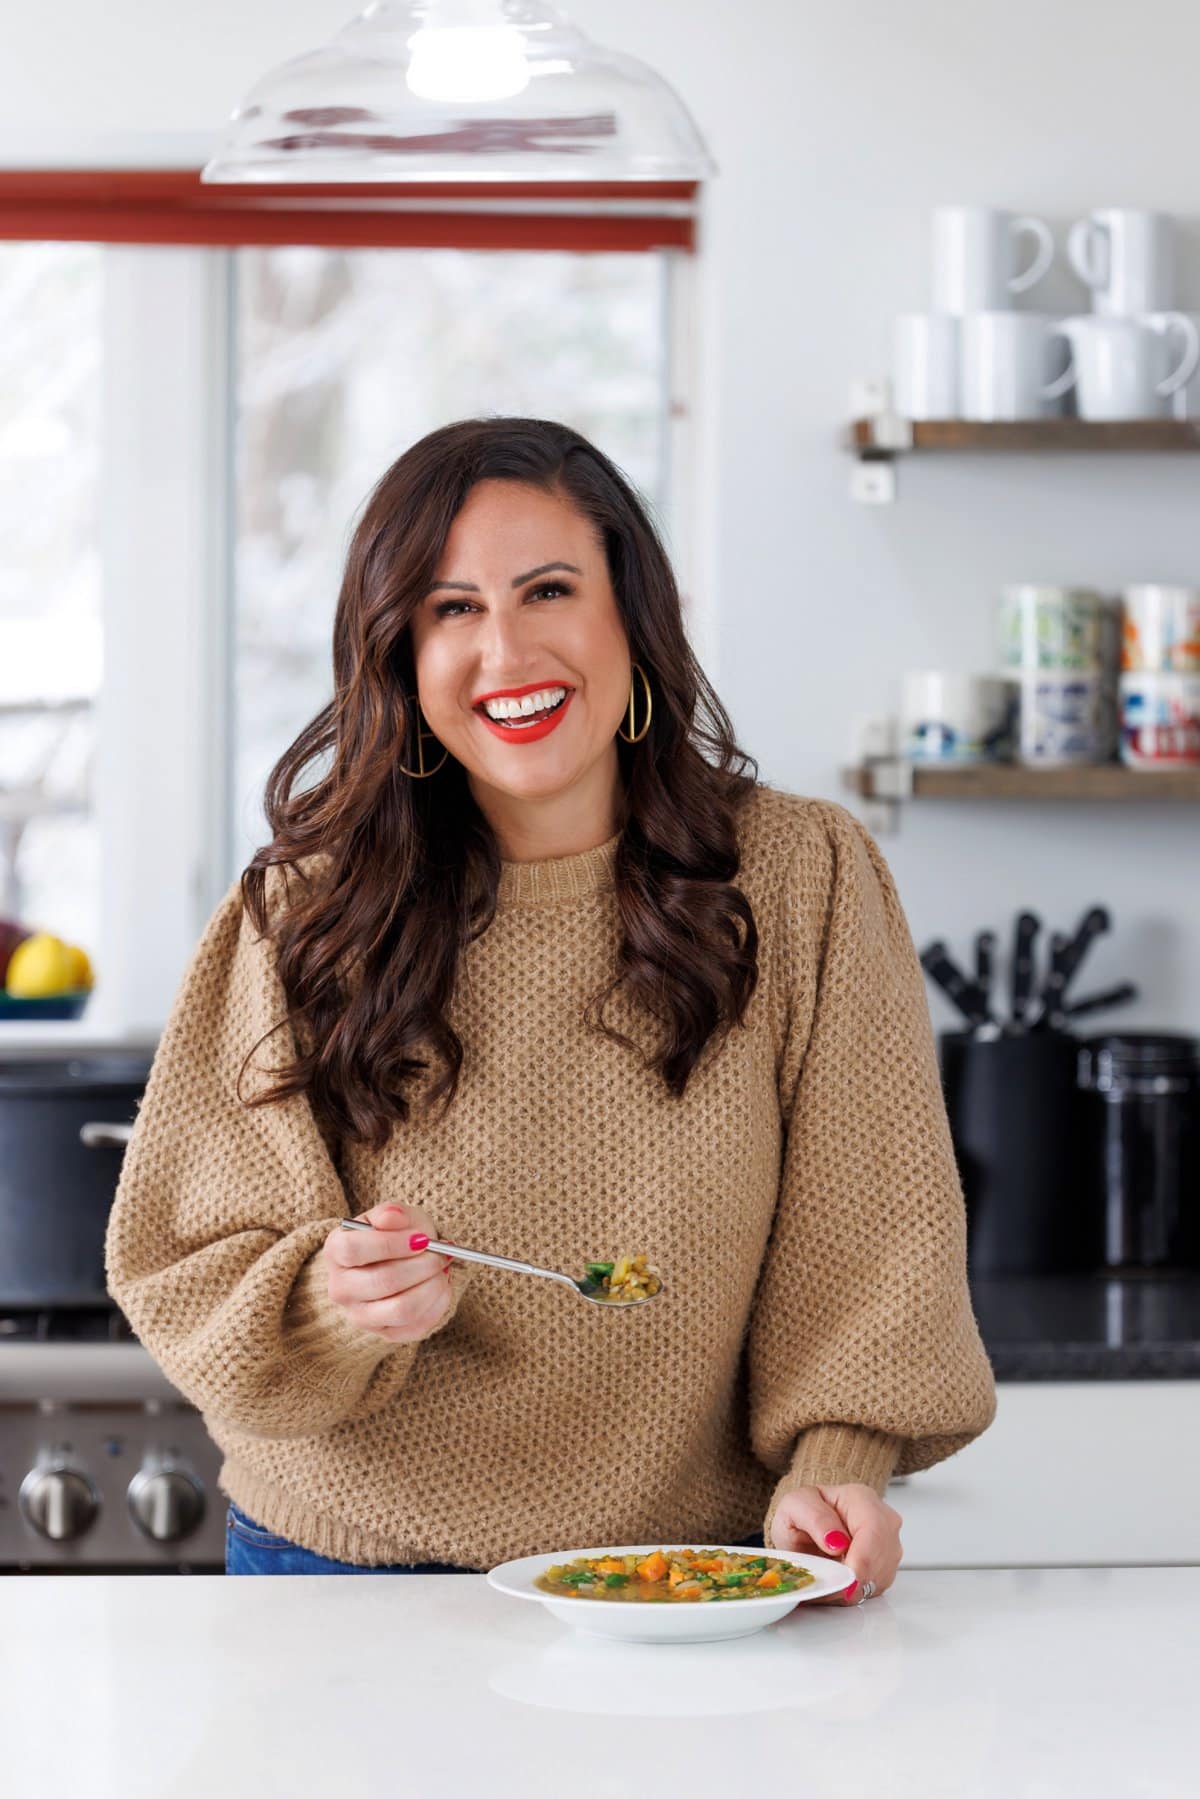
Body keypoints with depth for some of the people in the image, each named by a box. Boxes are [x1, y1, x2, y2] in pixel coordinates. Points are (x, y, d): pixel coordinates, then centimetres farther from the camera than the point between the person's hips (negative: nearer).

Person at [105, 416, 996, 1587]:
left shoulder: (805, 879, -1)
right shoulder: (301, 912, 0)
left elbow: (869, 1236, 0)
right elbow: (179, 1272, 1)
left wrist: (833, 1465, -16)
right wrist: (333, 1304, -20)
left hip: (689, 1573, -1)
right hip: (345, 1561, 1)